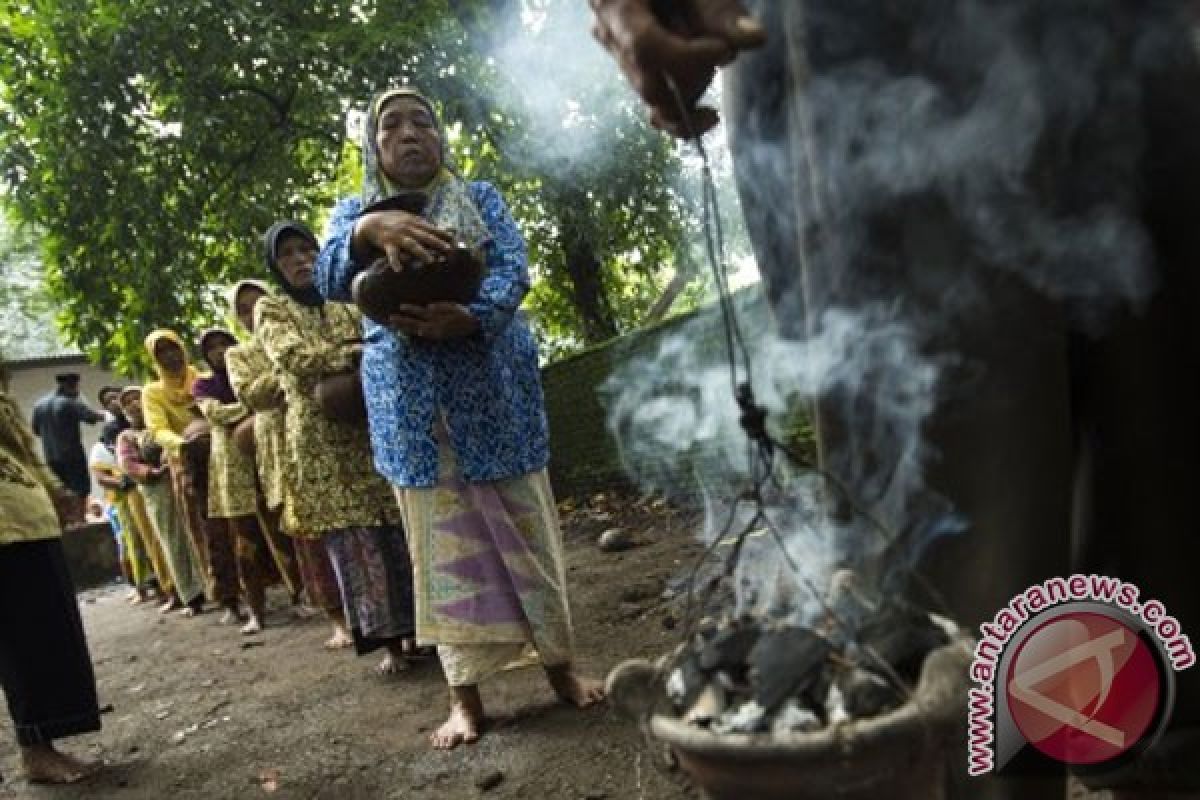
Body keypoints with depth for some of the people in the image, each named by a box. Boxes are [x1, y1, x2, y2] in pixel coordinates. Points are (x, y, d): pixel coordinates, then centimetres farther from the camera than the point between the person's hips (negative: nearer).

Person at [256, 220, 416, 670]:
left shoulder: (344, 303, 17)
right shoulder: (271, 309, 5)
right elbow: (295, 358, -13)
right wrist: (358, 352, -23)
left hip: (372, 427, 3)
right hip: (322, 437, -3)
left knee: (398, 529, 1)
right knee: (355, 540, -4)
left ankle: (412, 627, 14)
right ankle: (388, 639, 4)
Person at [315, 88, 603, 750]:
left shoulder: (481, 196, 9)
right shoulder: (355, 211, 10)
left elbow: (514, 271, -7)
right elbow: (331, 278, -11)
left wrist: (467, 318, -29)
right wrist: (372, 230, -33)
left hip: (494, 386, 0)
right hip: (410, 400, 0)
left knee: (523, 529, 4)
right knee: (442, 542, 2)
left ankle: (561, 664, 18)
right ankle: (465, 694, 11)